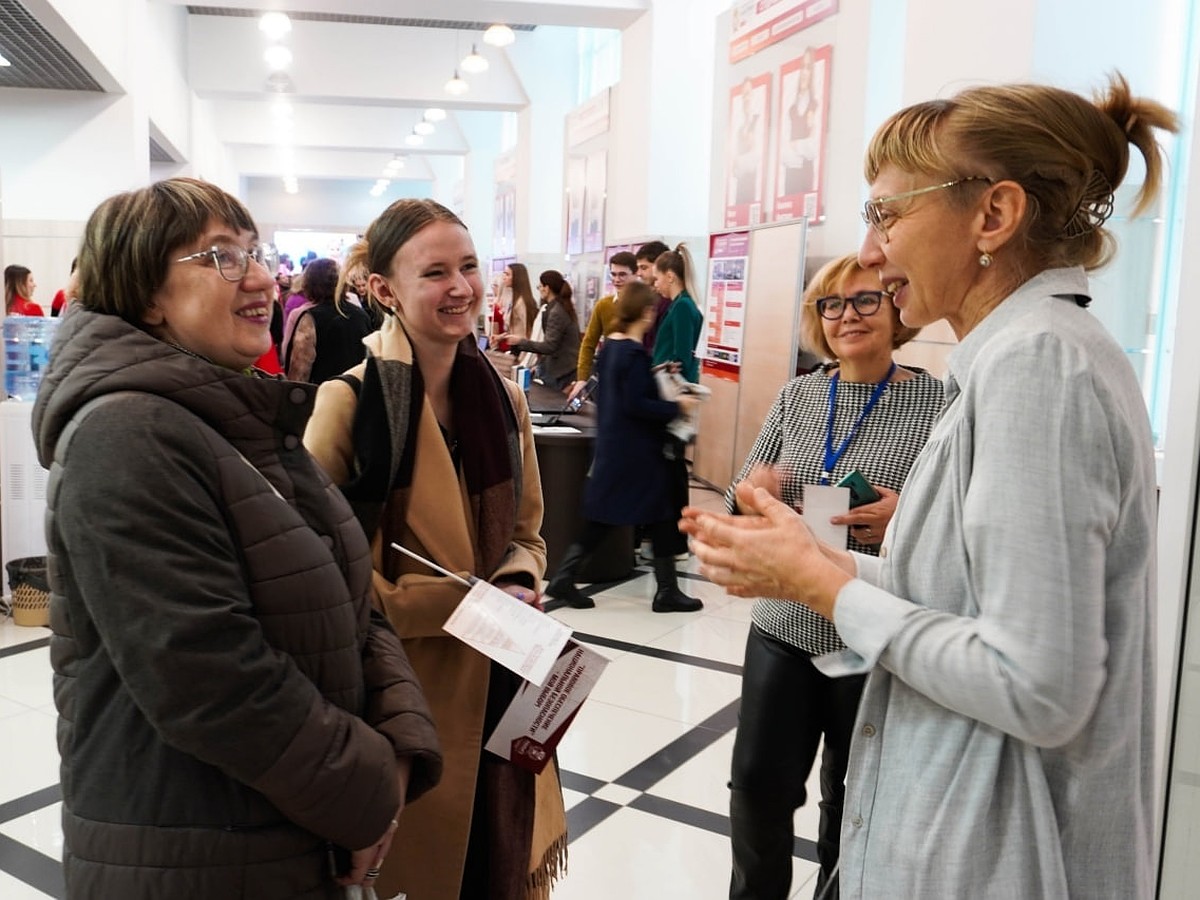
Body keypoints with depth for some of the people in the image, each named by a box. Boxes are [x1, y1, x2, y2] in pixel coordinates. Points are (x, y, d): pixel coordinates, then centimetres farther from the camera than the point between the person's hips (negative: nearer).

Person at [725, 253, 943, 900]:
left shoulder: (937, 403, -8)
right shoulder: (796, 396, 5)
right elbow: (741, 500, 10)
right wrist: (748, 494, -12)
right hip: (783, 628, 4)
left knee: (853, 801, 14)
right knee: (758, 784, 10)